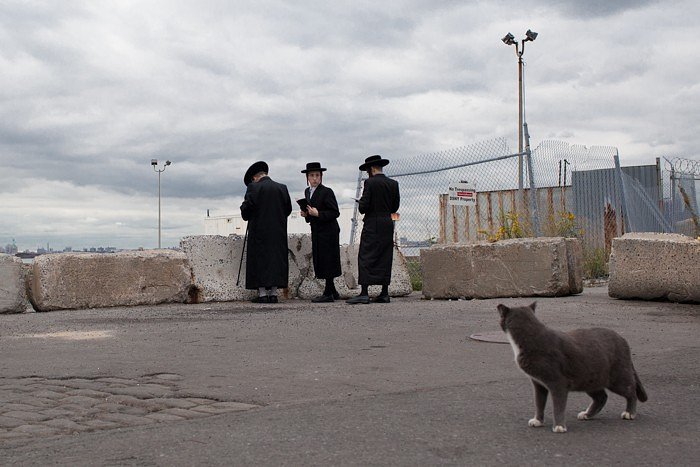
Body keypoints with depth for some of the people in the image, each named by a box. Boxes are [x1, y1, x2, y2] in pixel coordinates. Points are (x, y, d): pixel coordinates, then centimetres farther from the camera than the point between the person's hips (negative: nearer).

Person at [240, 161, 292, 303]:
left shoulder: (254, 188, -7)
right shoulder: (282, 188, 5)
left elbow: (245, 211, -8)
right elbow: (288, 209, 9)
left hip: (259, 231, -4)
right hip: (278, 232, 4)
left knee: (259, 260, 2)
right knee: (276, 259, 8)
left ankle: (262, 294, -2)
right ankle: (273, 293, 8)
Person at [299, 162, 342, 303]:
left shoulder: (327, 192, -12)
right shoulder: (307, 191, 12)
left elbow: (335, 213, -15)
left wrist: (318, 214, -22)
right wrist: (306, 214, 2)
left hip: (328, 232, -8)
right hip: (317, 232, 8)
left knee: (327, 262, -5)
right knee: (320, 263, 10)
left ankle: (328, 293, -1)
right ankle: (333, 292, 20)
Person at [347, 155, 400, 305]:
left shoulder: (370, 183, -10)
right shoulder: (393, 184, 7)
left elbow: (363, 207, -13)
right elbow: (395, 207, 10)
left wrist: (361, 203, 8)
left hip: (372, 225, -6)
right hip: (388, 225, 6)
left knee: (366, 258, -4)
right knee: (385, 259, 9)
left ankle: (364, 293, -10)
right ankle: (384, 294, 9)